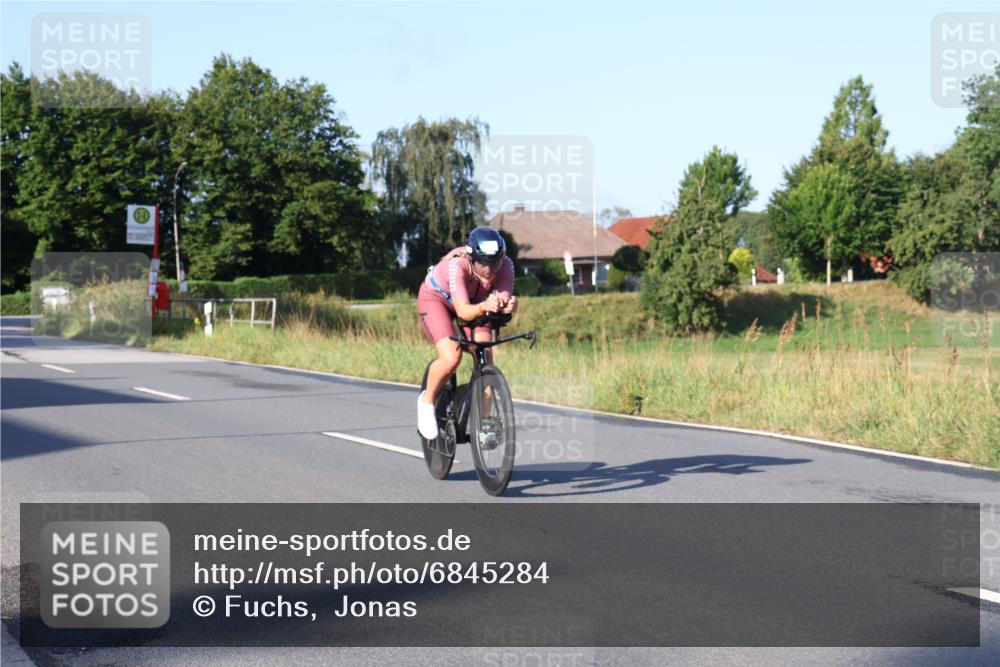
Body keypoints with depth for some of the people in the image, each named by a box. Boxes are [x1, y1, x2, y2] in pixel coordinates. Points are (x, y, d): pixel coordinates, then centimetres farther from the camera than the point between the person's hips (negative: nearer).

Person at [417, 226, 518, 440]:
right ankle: (427, 400, 4)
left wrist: (509, 305, -61)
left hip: (475, 302, 4)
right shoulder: (458, 264, -40)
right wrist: (484, 306, -67)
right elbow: (463, 311, -47)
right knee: (451, 358, -24)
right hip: (436, 298, -4)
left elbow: (505, 298, -39)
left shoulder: (505, 266, -29)